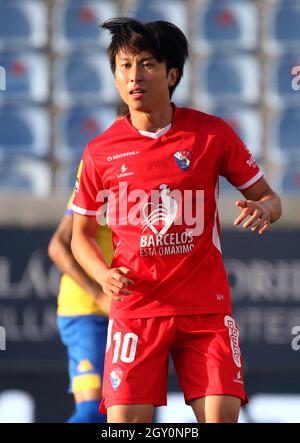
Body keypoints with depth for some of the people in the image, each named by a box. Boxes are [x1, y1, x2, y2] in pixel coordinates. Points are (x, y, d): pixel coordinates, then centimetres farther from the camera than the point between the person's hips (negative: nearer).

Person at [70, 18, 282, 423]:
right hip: (135, 309, 0)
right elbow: (81, 235, 14)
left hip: (206, 308, 0)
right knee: (125, 420, -9)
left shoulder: (212, 134, 1)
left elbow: (269, 198, 9)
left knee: (222, 416, -11)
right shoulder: (101, 152, 3)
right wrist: (104, 275, -6)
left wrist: (264, 209, -15)